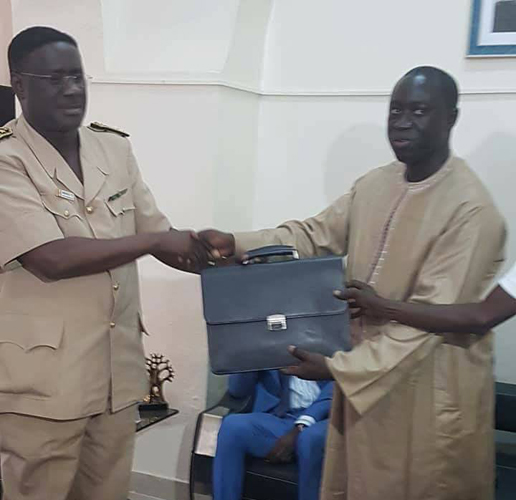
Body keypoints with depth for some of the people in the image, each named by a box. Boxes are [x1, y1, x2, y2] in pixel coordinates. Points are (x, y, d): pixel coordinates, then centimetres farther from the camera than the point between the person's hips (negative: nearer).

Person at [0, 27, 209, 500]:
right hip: (43, 382, -5)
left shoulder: (115, 148, 7)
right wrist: (152, 242, -17)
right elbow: (52, 258, -23)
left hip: (117, 370, 6)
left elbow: (162, 237, 9)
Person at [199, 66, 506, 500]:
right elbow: (314, 235, 2)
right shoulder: (374, 185, 2)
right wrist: (236, 243, -13)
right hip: (363, 368, 7)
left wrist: (339, 367, -27)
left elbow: (429, 318, -25)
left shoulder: (472, 209, -21)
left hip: (430, 390, -6)